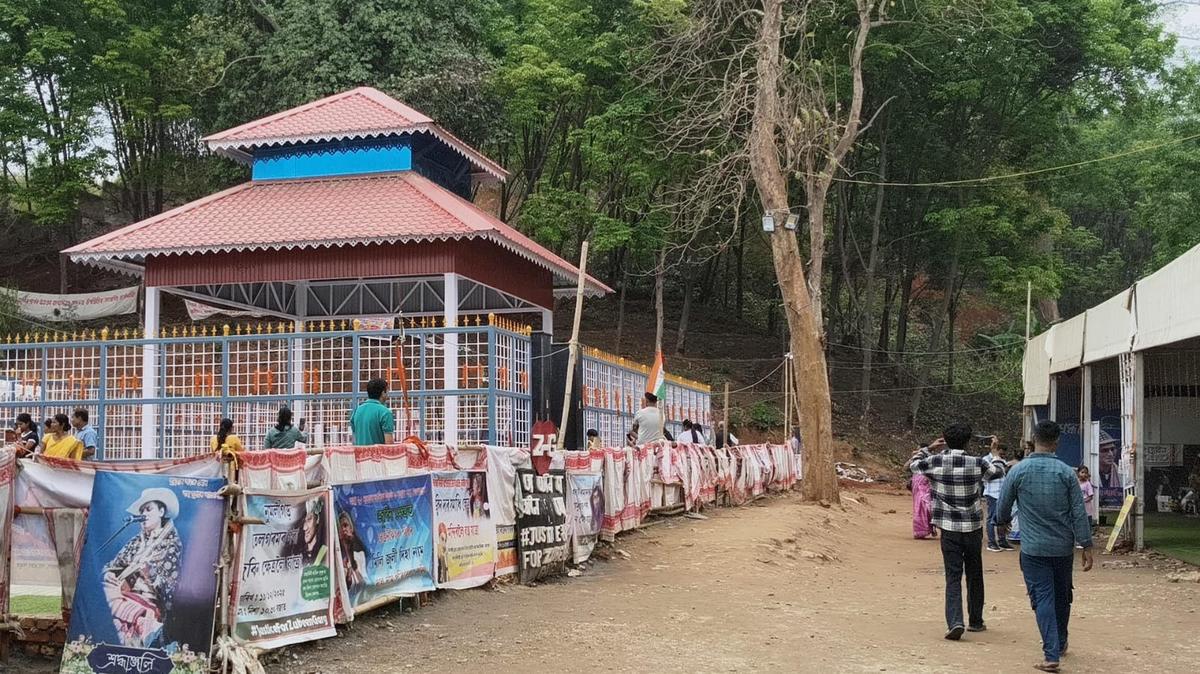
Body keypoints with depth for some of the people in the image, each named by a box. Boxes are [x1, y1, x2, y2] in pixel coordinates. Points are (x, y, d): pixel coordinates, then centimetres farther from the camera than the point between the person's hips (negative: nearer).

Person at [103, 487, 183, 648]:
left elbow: (169, 590, -8)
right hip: (126, 598, 6)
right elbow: (111, 568, 15)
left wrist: (150, 571, -23)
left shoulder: (173, 544, -1)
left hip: (151, 605, -6)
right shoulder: (137, 541, 17)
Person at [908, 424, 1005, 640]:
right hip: (973, 528, 1)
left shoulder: (936, 462, -7)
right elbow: (1000, 472, 13)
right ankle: (975, 621, 27)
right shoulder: (977, 463, -6)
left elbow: (913, 464, 11)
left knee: (953, 577, 0)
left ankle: (955, 622, -17)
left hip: (949, 529, -1)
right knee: (974, 576, 16)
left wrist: (929, 448, 20)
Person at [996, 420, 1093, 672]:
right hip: (1063, 547, 2)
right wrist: (1086, 547, -1)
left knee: (1043, 598, 0)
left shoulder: (1018, 471, -6)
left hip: (1033, 548, -2)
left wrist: (1002, 522, 26)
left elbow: (1003, 507, 4)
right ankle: (1060, 643, 36)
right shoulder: (1066, 472, -6)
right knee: (1062, 596, 19)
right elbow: (1079, 513, -6)